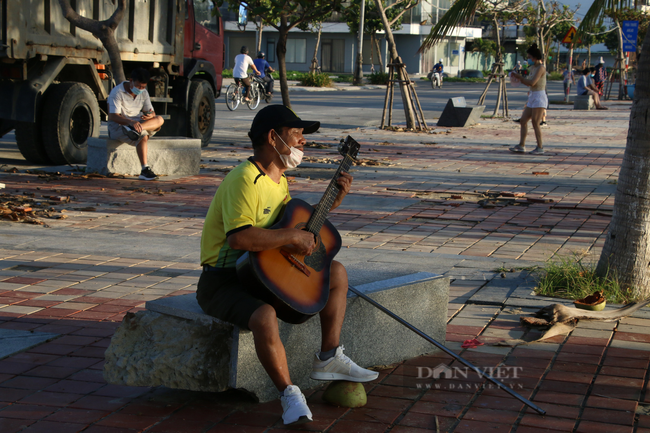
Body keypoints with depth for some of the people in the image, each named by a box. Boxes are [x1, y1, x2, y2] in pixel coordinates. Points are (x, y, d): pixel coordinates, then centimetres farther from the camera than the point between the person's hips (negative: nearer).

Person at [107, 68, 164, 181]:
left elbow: (150, 112, 9)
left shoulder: (144, 93, 9)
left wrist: (151, 115, -20)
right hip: (119, 126, -6)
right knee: (143, 136, -35)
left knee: (159, 120, -22)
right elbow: (113, 116, -22)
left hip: (136, 123, 6)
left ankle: (136, 129, -45)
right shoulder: (117, 92, -12)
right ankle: (145, 170, -42)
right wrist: (131, 122, -41)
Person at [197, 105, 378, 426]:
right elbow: (239, 237, -36)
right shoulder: (245, 179, -22)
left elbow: (298, 223, 22)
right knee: (264, 315, -39)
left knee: (336, 272, 11)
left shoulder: (279, 181, 12)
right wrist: (293, 236, -27)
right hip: (224, 281, -10)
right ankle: (289, 394, -21)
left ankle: (328, 359, 11)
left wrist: (332, 202, 11)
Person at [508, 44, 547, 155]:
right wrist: (518, 77, 7)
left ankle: (540, 148, -4)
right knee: (523, 120, 6)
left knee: (535, 123, -9)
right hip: (532, 98, 10)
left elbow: (532, 83, -21)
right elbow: (528, 83, 24)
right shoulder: (532, 68, 15)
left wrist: (519, 76, -12)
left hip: (539, 97, -10)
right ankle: (521, 146, 7)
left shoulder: (541, 68, -13)